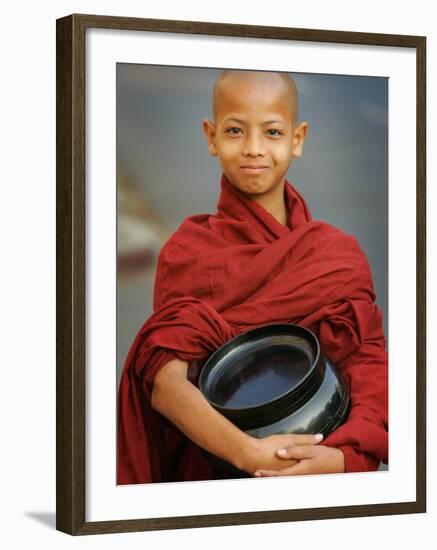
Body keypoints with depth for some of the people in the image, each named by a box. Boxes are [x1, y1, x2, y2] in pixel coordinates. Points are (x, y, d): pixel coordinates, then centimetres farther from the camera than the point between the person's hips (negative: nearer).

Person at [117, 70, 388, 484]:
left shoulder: (341, 255, 4)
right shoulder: (188, 251, -1)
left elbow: (371, 370, -4)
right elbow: (165, 383, -12)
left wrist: (343, 456, -22)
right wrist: (249, 454, -26)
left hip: (318, 459, 2)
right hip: (217, 469, -2)